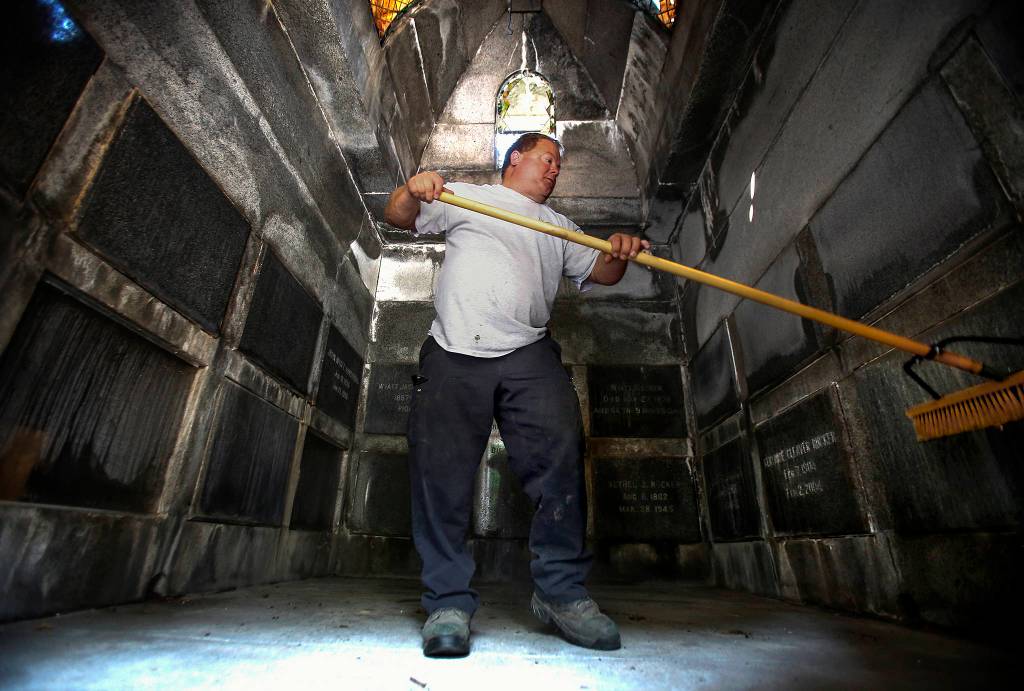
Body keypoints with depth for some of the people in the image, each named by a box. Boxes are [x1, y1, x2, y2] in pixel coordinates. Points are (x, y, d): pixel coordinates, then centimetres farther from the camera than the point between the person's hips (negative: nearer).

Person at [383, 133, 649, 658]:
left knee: (559, 455, -15)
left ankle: (561, 592, -1)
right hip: (454, 354, -2)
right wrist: (413, 189, -5)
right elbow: (398, 218, 17)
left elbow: (601, 273, 25)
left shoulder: (558, 226, 31)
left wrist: (620, 253, 2)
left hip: (529, 355, 3)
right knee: (440, 473, -9)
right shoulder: (465, 197, 21)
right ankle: (449, 604, 3)